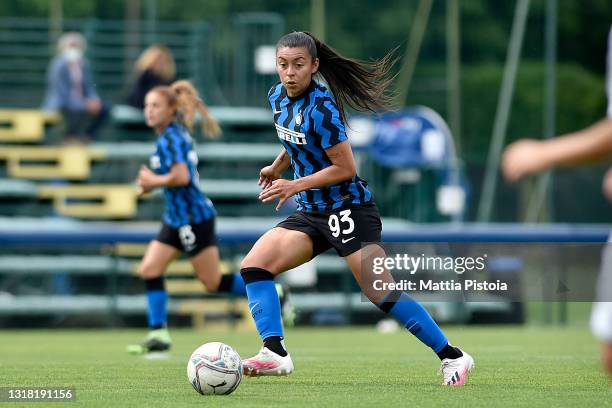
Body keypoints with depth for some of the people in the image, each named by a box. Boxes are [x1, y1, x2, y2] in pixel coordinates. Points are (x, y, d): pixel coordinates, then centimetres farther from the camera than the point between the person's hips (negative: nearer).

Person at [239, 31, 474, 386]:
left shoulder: (321, 108, -21)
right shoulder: (278, 97, 3)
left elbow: (346, 168, -18)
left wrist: (295, 186, -17)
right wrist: (277, 168, 25)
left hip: (348, 208, -8)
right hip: (311, 213, 8)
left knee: (381, 294, -12)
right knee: (254, 266, -8)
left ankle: (453, 357, -1)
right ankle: (275, 353, -13)